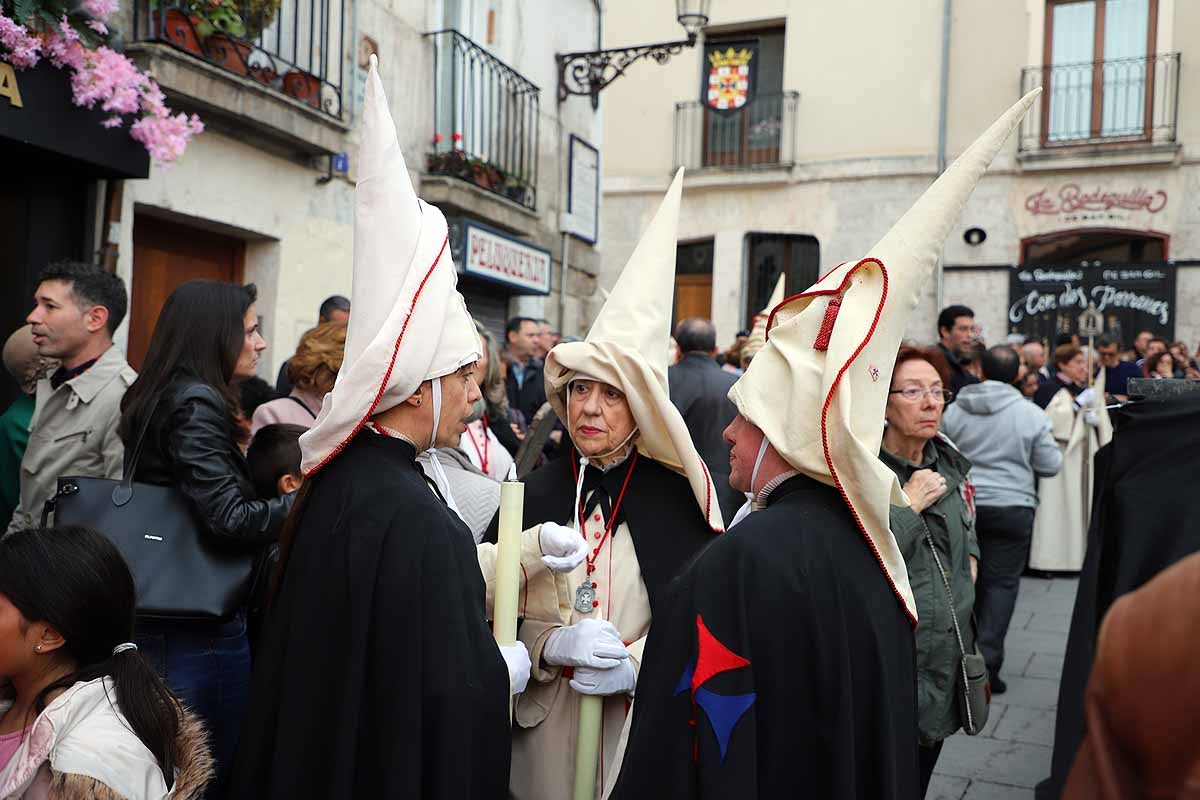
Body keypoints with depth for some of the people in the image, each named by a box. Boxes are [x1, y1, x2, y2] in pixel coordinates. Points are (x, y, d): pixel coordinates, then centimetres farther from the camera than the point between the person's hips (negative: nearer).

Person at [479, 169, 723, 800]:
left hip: (645, 733, -2)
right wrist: (552, 646, -17)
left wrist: (637, 665, -18)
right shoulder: (534, 494, -2)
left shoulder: (678, 495, -8)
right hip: (544, 733, 2)